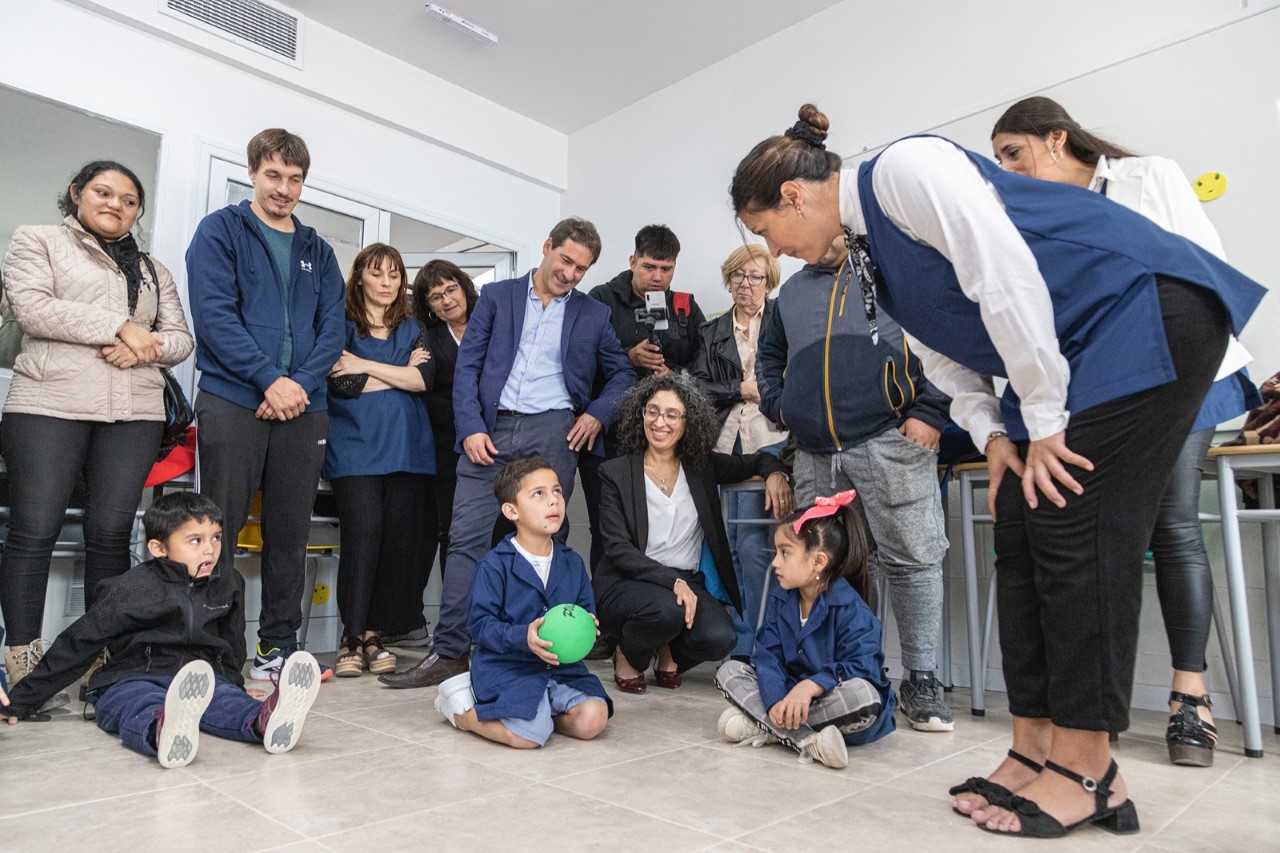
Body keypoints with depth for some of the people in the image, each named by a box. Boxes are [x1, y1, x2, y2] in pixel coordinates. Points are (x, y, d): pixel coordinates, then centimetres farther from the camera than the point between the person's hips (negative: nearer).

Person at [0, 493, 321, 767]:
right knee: (142, 709, -38)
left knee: (228, 701, -30)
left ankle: (266, 720, -61)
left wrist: (232, 681, 37)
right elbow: (76, 644, 5)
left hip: (204, 679, 4)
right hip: (133, 681, -3)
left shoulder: (228, 584, 10)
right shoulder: (129, 589, -3)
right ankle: (164, 733, -71)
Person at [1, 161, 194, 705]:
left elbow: (181, 339, 14)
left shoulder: (153, 270, 23)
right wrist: (123, 326, -9)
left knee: (111, 533, 0)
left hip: (135, 414, 3)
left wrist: (146, 348, -7)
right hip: (49, 406, -3)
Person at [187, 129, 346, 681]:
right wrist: (269, 379, -15)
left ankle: (279, 644, 17)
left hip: (304, 407, 4)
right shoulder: (220, 231, 5)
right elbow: (214, 314, -7)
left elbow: (332, 328, 8)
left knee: (291, 533, 7)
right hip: (232, 401, -4)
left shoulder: (317, 251, 17)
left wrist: (300, 383, -9)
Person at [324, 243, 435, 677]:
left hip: (406, 447, 4)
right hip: (355, 447, -3)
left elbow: (423, 379, 0)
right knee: (363, 531, -15)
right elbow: (342, 384, -8)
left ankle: (373, 633, 9)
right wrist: (400, 372, -1)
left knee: (400, 538, -1)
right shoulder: (343, 326, 7)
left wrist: (365, 366, -5)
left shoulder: (412, 329, 18)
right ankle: (353, 636, -5)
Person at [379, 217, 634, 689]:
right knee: (466, 537, -6)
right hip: (491, 430, 0)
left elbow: (622, 374, 19)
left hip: (553, 432, 0)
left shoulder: (594, 315, 15)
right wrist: (471, 428, -6)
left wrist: (598, 414, 0)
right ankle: (449, 652, -1)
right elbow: (467, 367, 6)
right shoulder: (496, 296, 12)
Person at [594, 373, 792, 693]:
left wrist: (775, 472, -5)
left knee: (720, 638, -26)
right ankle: (627, 656, 0)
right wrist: (672, 581, -22)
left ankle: (668, 652, 10)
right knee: (667, 610, -35)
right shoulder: (616, 472, -3)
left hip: (688, 583, 3)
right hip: (627, 583, -3)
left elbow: (756, 461, 20)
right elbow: (618, 548, -10)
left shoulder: (701, 466, 6)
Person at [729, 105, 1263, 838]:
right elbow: (944, 351, 13)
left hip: (1144, 312, -9)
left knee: (1076, 530, -12)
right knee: (1021, 536, 2)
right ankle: (1036, 753, 9)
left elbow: (1006, 278, -24)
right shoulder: (867, 246, 11)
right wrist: (994, 434, -2)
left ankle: (1086, 775, -1)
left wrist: (1044, 419, -19)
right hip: (1066, 354, 9)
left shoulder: (904, 168, -17)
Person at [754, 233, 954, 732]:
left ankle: (920, 682, 7)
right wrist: (779, 407, 18)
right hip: (814, 454, 5)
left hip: (887, 441, -5)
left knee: (911, 560, -5)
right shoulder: (792, 291, 23)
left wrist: (929, 413, -8)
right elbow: (769, 355, 35)